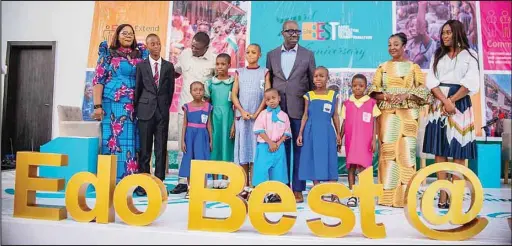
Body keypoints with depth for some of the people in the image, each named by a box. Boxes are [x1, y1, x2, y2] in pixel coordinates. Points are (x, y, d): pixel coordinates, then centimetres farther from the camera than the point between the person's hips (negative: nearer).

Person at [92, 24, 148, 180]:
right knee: (113, 140, -5)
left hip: (134, 107, 3)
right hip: (113, 105, -3)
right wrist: (98, 106, -9)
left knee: (132, 142, 2)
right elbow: (98, 80, -1)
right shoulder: (108, 53, 6)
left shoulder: (140, 54, 14)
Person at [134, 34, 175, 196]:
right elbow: (137, 88, 7)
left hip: (162, 112, 1)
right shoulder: (141, 66, 6)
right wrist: (137, 108, 6)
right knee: (145, 149, 3)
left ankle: (159, 182, 9)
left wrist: (166, 107, 7)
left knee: (161, 149, 2)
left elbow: (171, 89, 9)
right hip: (145, 111, -1)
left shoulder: (169, 66, 8)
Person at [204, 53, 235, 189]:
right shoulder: (210, 83, 6)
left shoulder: (233, 83, 1)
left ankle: (225, 179, 12)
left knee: (227, 145, 2)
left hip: (228, 118, -1)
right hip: (214, 118, 2)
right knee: (214, 145, 4)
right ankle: (215, 179, 13)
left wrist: (234, 124, -5)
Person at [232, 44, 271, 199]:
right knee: (243, 150, 2)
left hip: (258, 116, -2)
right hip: (242, 116, 2)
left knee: (256, 149, -3)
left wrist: (256, 114, -10)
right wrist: (242, 112, -9)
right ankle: (245, 187, 9)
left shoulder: (264, 72, 7)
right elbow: (234, 95, 5)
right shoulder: (239, 72, 11)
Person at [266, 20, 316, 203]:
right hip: (278, 109, 2)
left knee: (299, 150, 2)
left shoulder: (308, 55, 5)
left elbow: (313, 83, 6)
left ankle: (298, 189, 11)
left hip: (299, 110, -1)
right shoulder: (272, 55, 9)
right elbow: (268, 82, 11)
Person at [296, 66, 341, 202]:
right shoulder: (309, 95, 4)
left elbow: (335, 116, 8)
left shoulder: (333, 95, 5)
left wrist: (338, 133, 7)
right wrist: (300, 133, -1)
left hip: (327, 132, 0)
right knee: (314, 161, 3)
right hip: (312, 132, 0)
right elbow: (305, 115, 4)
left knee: (330, 161, 0)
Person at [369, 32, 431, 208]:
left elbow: (423, 91, 3)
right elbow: (373, 91, 8)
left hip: (408, 115, -1)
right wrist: (386, 96, -11)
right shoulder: (382, 67, 15)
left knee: (406, 151, -7)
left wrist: (406, 95, -14)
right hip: (387, 115, 1)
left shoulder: (413, 67, 10)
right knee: (387, 151, -4)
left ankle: (405, 197, -1)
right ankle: (387, 196, 1)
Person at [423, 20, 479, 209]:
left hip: (460, 105, -3)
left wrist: (451, 101, -14)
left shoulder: (470, 55, 7)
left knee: (458, 151, -4)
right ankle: (443, 196, 2)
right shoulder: (437, 55, 15)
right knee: (440, 151, -1)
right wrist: (444, 101, -13)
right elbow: (431, 81, 2)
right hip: (438, 105, 3)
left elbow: (471, 83, -5)